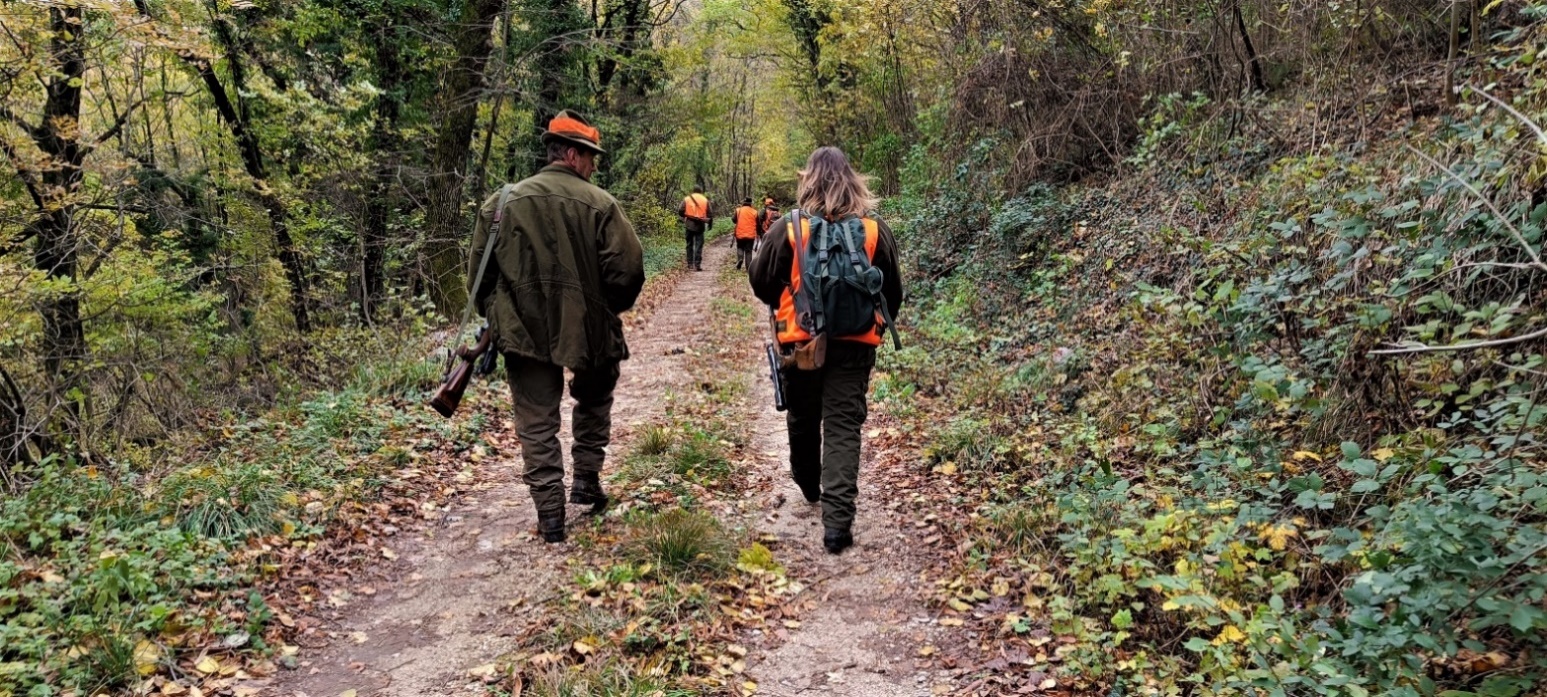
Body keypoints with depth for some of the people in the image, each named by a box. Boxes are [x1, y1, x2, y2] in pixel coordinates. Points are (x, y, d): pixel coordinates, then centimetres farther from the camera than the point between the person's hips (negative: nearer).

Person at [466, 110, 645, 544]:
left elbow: (478, 272, 5)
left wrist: (496, 317, 18)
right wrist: (611, 308, 7)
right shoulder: (599, 204, -8)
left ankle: (550, 517, 9)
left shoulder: (503, 202, 2)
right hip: (587, 327, -1)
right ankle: (586, 481, 24)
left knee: (537, 424, 9)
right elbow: (627, 269, -12)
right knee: (594, 400, 27)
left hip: (524, 331, 1)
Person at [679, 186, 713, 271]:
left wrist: (684, 217, 17)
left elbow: (680, 211, -3)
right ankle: (697, 264, -5)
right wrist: (710, 224, 13)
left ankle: (690, 263, 15)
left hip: (689, 225, 1)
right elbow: (710, 213, 2)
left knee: (690, 244, 13)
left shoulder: (687, 199, 2)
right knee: (699, 246, 1)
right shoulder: (705, 200, 4)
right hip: (700, 226, -1)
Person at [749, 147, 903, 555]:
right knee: (843, 427, 1)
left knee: (803, 418, 21)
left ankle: (809, 485, 44)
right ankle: (838, 520, -7)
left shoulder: (789, 228, -8)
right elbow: (893, 290, 6)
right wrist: (877, 325, 24)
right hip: (855, 343, 0)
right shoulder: (874, 229, -3)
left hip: (801, 341, 0)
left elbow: (761, 282, 2)